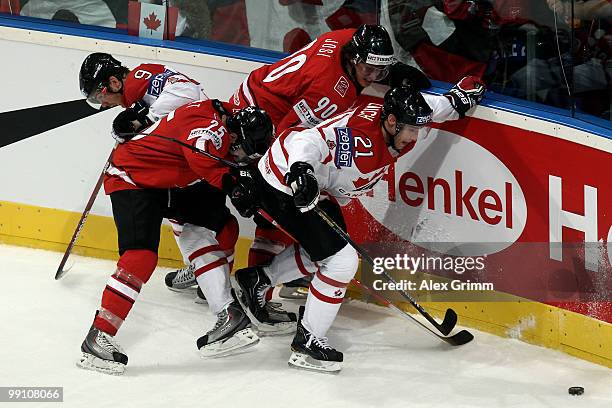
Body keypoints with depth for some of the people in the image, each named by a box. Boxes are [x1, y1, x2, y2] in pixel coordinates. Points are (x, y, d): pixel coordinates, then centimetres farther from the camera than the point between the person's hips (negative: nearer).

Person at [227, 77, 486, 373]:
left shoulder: (389, 115, -5)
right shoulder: (361, 139, -32)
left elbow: (425, 107, 15)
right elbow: (309, 141, -41)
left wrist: (457, 99, 5)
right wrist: (300, 170, -58)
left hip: (318, 189, 11)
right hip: (286, 186, -11)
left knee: (322, 246, 28)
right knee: (341, 260, -13)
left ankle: (257, 280, 40)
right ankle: (307, 341, -3)